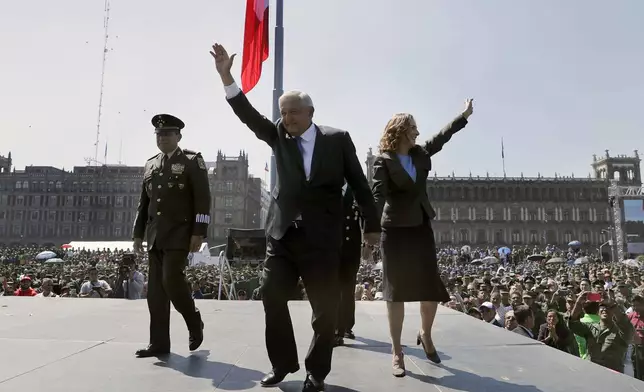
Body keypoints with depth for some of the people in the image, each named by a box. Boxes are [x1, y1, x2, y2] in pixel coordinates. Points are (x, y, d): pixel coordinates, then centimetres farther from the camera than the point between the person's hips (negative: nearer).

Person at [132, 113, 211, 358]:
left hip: (180, 234, -6)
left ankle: (194, 322, 12)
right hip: (155, 236, 6)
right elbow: (144, 202, 19)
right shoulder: (150, 164, 16)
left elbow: (203, 200, -8)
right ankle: (159, 343, 12)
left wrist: (198, 232, -15)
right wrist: (138, 232, 13)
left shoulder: (193, 161, -1)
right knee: (156, 288, 4)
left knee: (172, 280, -14)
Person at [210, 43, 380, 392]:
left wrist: (371, 224, 5)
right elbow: (248, 114, -2)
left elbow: (358, 182, 4)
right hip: (282, 234, 3)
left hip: (322, 238, -2)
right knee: (272, 298, 4)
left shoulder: (337, 139, 1)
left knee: (325, 307, 5)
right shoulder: (278, 137, 9)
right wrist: (226, 76, -13)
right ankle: (282, 364, 25)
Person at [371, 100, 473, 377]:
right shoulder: (384, 161, -7)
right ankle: (397, 352, 11)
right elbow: (378, 194, -18)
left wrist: (465, 115, 32)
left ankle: (426, 335, 34)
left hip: (422, 228, 6)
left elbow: (442, 136, 25)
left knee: (432, 289, 6)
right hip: (395, 231, -5)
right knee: (396, 292, 1)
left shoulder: (421, 154, 10)